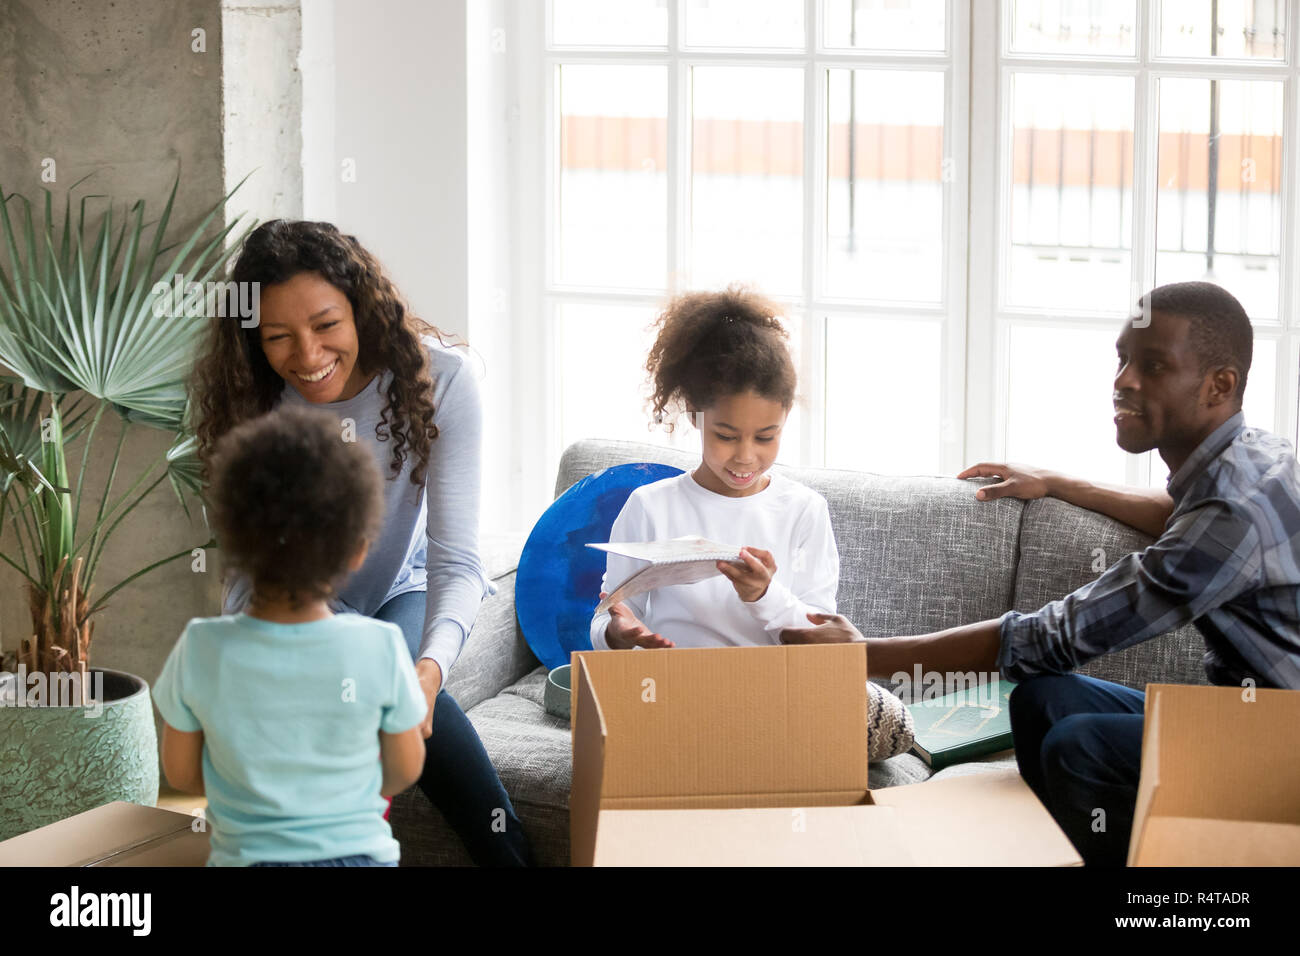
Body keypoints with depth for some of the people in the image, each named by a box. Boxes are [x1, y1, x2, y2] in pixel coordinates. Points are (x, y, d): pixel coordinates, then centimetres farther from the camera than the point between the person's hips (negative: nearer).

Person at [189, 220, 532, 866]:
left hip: (404, 591, 0)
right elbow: (248, 576, -19)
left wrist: (431, 665, -46)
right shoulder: (249, 403, -19)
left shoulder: (436, 379, -22)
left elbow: (456, 559, -26)